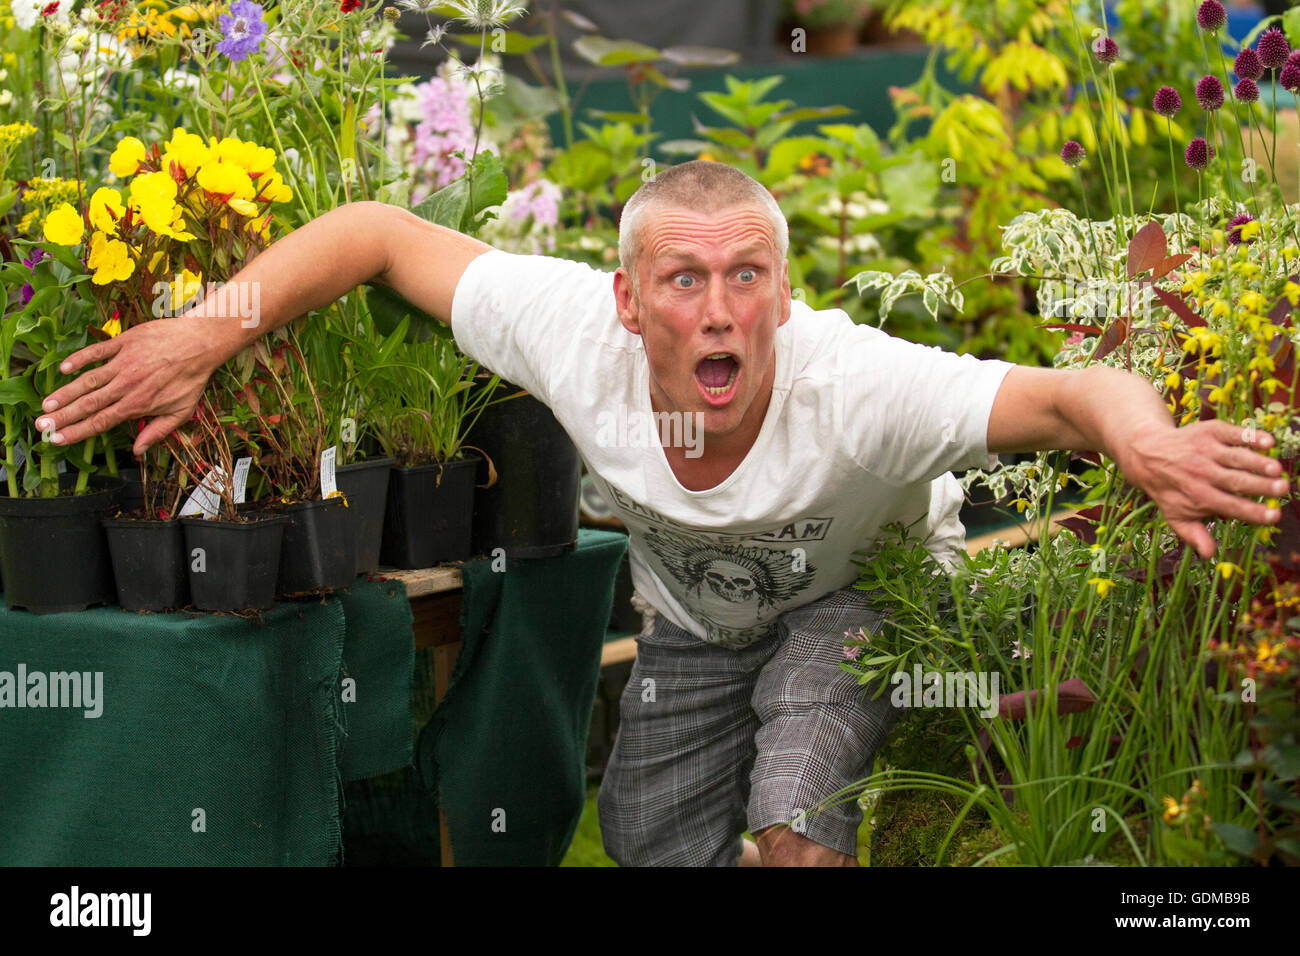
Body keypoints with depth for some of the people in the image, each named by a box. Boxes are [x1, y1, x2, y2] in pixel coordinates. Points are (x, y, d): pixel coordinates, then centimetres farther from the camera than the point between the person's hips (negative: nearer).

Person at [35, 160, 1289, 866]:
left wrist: (1142, 440, -73)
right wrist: (205, 333, -34)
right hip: (694, 617, 4)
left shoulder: (855, 389, -42)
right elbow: (376, 232, -23)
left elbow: (1072, 394, -49)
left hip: (857, 596, -4)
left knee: (795, 827, -28)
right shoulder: (575, 336, -34)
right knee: (659, 853, 8)